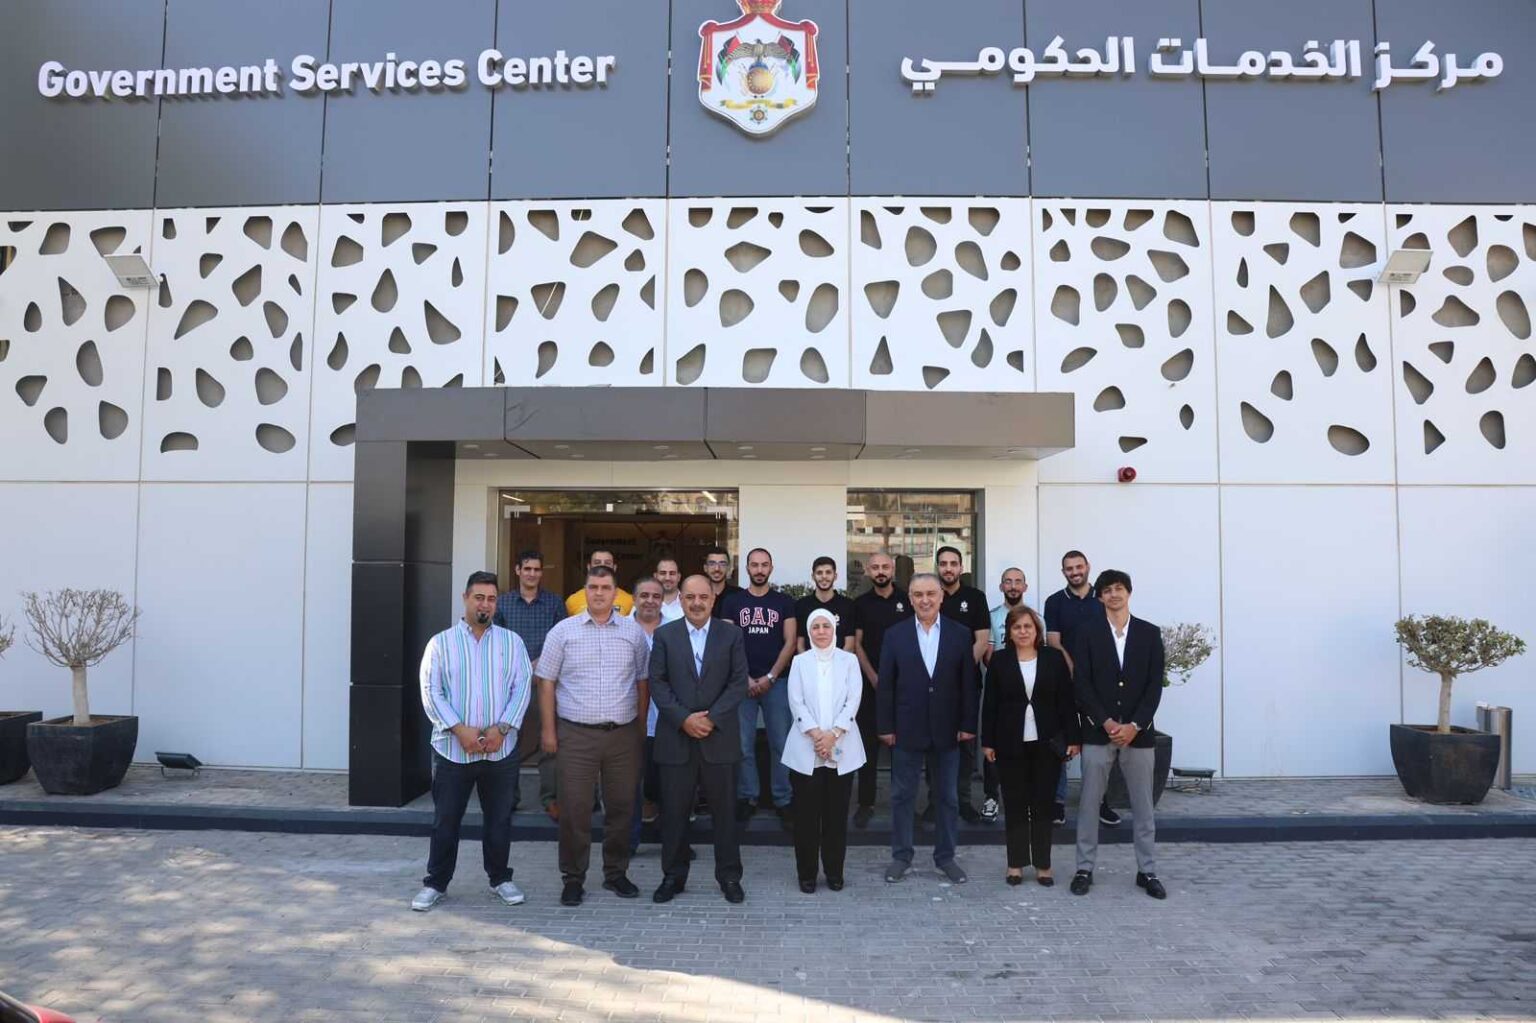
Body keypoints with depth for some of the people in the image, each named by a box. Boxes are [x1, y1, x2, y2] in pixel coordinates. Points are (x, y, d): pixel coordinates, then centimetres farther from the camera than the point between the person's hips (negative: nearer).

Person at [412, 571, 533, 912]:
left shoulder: (512, 642, 5)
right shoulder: (441, 643, 2)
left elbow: (522, 687, -1)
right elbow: (430, 692, -4)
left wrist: (501, 728, -13)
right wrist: (460, 729, -14)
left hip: (500, 750, 1)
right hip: (452, 749, -1)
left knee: (499, 819, 11)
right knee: (446, 820, 7)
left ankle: (500, 878, 26)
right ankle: (435, 883, 21)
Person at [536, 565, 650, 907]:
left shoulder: (633, 632, 5)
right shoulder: (563, 632, 1)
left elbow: (642, 682, 10)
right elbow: (546, 682, 3)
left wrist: (642, 726, 8)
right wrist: (549, 730, -1)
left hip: (623, 734, 2)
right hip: (576, 734, -2)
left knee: (621, 806, 9)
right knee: (575, 808, 1)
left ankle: (616, 872, 24)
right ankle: (573, 878, 15)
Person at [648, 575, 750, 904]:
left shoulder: (732, 635, 3)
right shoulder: (664, 635, 4)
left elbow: (739, 682, -2)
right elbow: (657, 682, -1)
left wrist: (711, 718, -12)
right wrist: (684, 719, -12)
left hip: (719, 737, 0)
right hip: (676, 737, 0)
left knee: (725, 808, 7)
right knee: (674, 810, 7)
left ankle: (729, 876, 20)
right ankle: (673, 876, 21)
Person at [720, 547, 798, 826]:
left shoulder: (784, 602, 5)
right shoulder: (733, 601, 5)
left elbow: (790, 643, 1)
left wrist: (770, 677, -8)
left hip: (776, 682, 0)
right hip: (742, 682, 0)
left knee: (780, 743, 2)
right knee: (743, 745, 3)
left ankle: (782, 800, 11)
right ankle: (747, 797, 16)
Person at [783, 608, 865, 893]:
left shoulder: (849, 660, 6)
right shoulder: (799, 661, 7)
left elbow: (853, 701, -3)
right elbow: (796, 702, -2)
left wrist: (833, 735, -14)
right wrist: (816, 734, -14)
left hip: (842, 749, 0)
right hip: (805, 750, 0)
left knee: (837, 813, 5)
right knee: (807, 814, 3)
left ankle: (834, 871, 17)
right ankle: (806, 873, 13)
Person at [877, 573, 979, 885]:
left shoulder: (960, 634, 1)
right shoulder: (895, 635, 0)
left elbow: (968, 684, 1)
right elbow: (885, 685, 0)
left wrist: (968, 724, -3)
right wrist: (886, 726, -4)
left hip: (946, 730, 1)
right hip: (907, 729, 0)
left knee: (947, 796, 10)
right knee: (902, 795, 8)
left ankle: (945, 856, 24)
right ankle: (901, 856, 20)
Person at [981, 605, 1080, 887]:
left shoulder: (1054, 657, 1)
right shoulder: (999, 660, 0)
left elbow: (1067, 700, 2)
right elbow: (990, 703, 1)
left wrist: (1073, 737, -2)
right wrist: (988, 741, -2)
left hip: (1047, 743, 0)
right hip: (1010, 743, 0)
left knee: (1043, 803, 7)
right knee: (1014, 804, 7)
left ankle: (1043, 864, 16)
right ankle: (1016, 863, 17)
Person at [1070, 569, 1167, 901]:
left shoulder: (1150, 633, 4)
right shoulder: (1087, 632, 1)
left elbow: (1154, 684, 0)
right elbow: (1082, 683, -4)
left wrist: (1134, 725, -11)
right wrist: (1107, 723, -13)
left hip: (1137, 733, 1)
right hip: (1098, 731, -1)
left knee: (1143, 806, 8)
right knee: (1089, 804, 4)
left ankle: (1147, 871, 19)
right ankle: (1084, 869, 14)